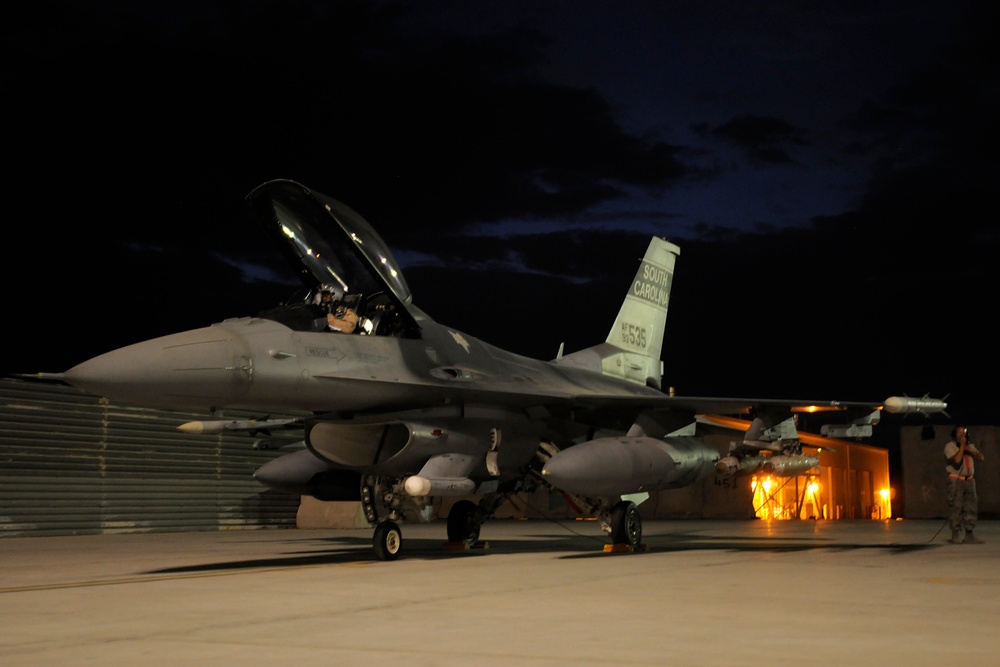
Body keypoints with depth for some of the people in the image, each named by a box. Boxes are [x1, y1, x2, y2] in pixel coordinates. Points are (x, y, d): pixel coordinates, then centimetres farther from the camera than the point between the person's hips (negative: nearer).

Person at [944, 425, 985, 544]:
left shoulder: (970, 446, 16)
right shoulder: (950, 446, -5)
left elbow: (980, 457, 5)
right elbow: (957, 460, -20)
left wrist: (969, 450, -9)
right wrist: (962, 446, -15)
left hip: (969, 480, 6)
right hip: (956, 480, -6)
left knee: (971, 507, 3)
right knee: (955, 508, -9)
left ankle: (969, 535, 8)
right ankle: (955, 535, -5)